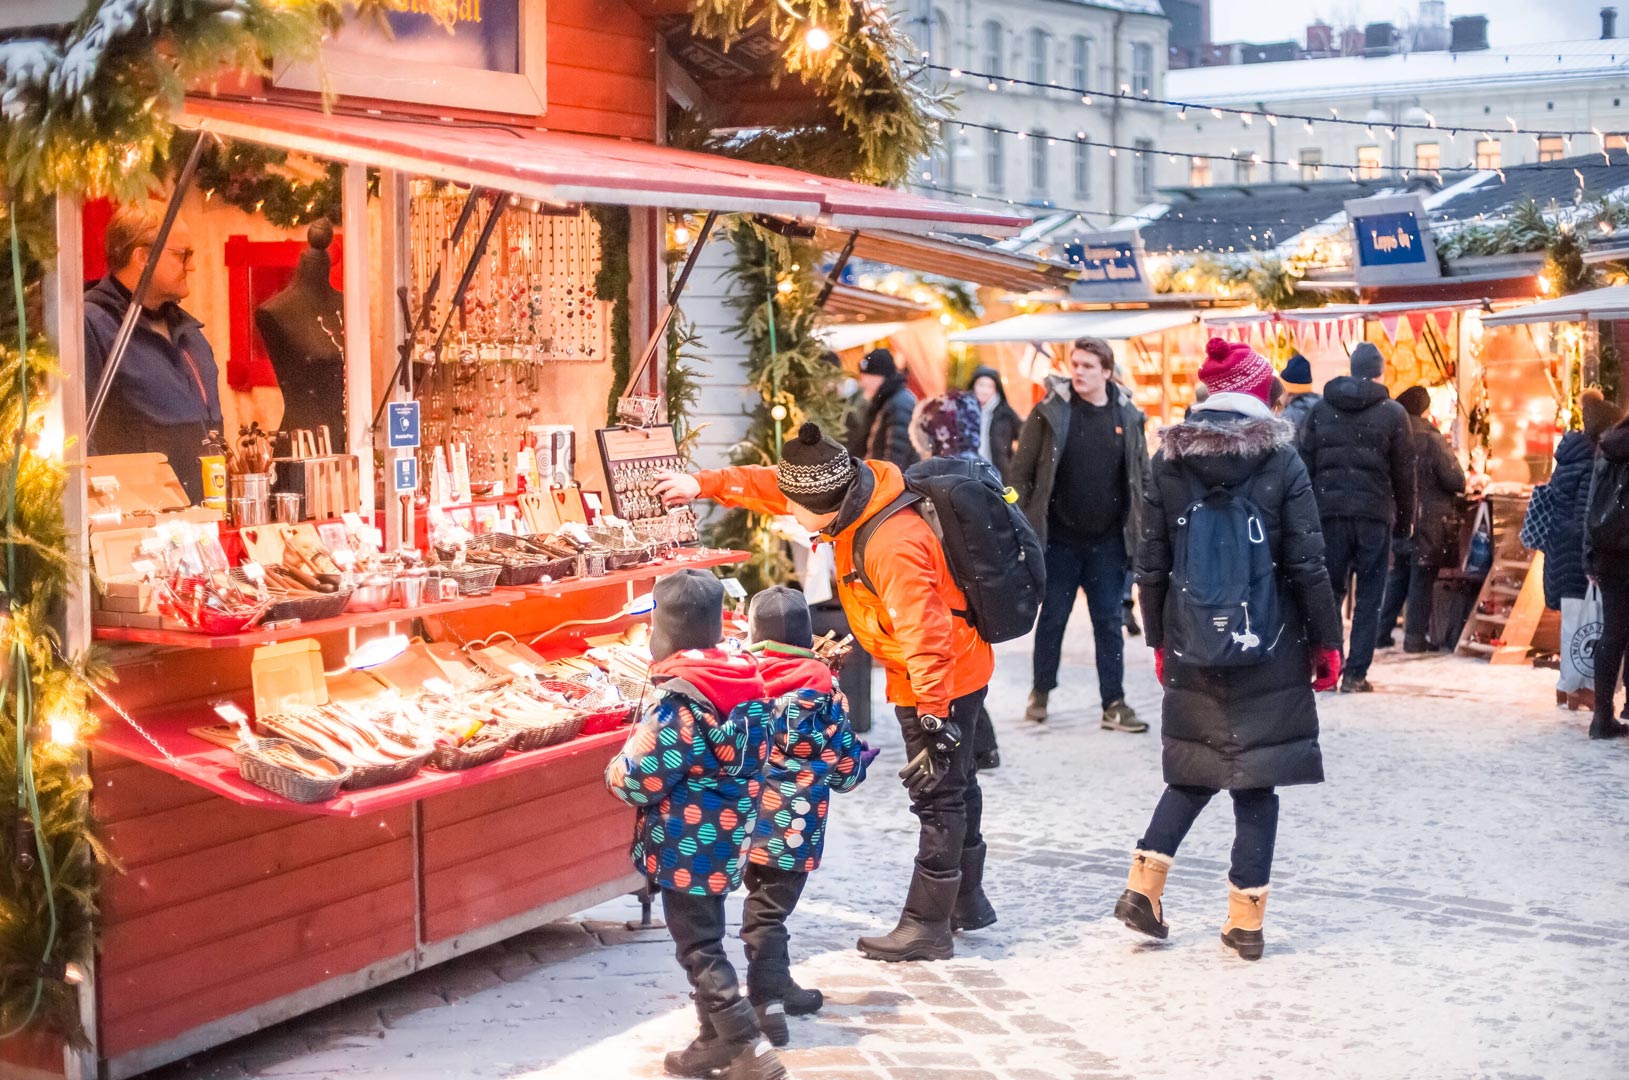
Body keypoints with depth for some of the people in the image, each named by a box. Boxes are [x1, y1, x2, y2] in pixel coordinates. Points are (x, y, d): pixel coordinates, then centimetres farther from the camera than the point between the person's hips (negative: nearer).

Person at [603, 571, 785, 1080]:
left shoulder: (681, 699, -23)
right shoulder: (748, 684, 1)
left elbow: (642, 780, -21)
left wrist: (615, 771, 1)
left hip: (687, 847, -8)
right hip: (725, 840, 8)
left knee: (699, 948, 2)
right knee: (706, 938, 20)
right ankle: (717, 1039, 29)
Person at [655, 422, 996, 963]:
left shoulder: (893, 548, -32)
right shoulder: (857, 487, -4)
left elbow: (926, 635, -32)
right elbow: (770, 485, 10)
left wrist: (933, 714, -28)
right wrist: (706, 484, 11)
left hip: (941, 680, -10)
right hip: (955, 670, 10)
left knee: (938, 793, -3)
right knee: (955, 783, 21)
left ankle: (928, 924, 4)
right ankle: (966, 900, 35)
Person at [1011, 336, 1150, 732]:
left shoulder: (1127, 416, 2)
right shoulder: (1050, 412, -5)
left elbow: (1141, 476, 8)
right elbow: (1022, 471, -3)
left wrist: (1138, 529, 3)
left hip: (1108, 541, 2)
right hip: (1059, 539, -1)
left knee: (1109, 622, 5)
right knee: (1052, 618, 10)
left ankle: (1114, 703, 10)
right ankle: (1041, 691, 26)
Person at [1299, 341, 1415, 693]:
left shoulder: (1320, 410, 7)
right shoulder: (1392, 413, 0)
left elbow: (1305, 464, 5)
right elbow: (1404, 473, 2)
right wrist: (1405, 520, 11)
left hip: (1329, 510, 2)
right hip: (1375, 515, -2)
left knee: (1328, 589, 10)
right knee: (1369, 597, 4)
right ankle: (1355, 673, 1)